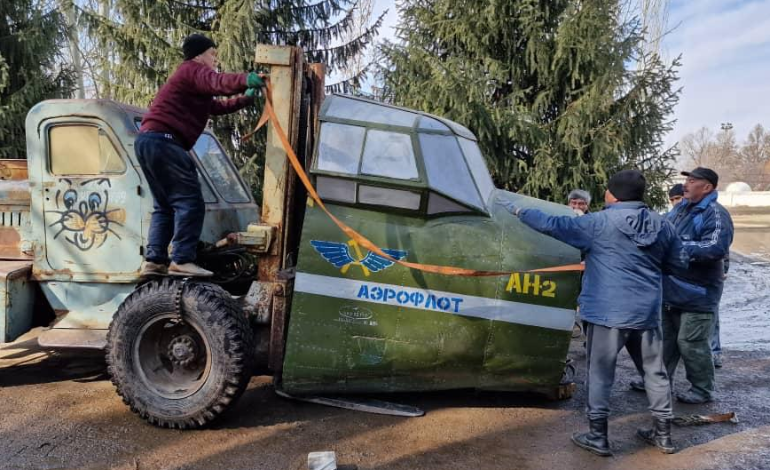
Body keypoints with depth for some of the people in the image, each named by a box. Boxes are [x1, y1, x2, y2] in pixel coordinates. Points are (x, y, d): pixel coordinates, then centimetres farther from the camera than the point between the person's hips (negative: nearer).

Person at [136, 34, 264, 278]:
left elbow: (217, 106, 33)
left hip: (148, 141, 11)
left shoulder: (192, 80, 31)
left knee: (166, 205, 13)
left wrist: (247, 98, 24)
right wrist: (245, 79, -41)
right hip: (163, 141, -11)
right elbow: (218, 83, -24)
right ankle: (182, 261, -17)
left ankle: (154, 260, 8)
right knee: (189, 201, -12)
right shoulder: (194, 70, -1)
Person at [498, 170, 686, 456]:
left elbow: (552, 225, -11)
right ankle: (663, 433, 28)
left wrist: (517, 211, -1)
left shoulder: (600, 223, -12)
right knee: (655, 370, 17)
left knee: (600, 373, 5)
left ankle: (598, 436, 11)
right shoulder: (661, 225, 4)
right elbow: (679, 260, 14)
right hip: (648, 311, 5)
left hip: (609, 311, -5)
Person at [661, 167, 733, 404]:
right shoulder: (680, 208, 10)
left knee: (692, 344, 0)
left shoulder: (716, 214, -15)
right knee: (665, 339, 17)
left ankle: (703, 390, 17)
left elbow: (716, 248, -29)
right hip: (670, 290, 8)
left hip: (697, 293, -8)